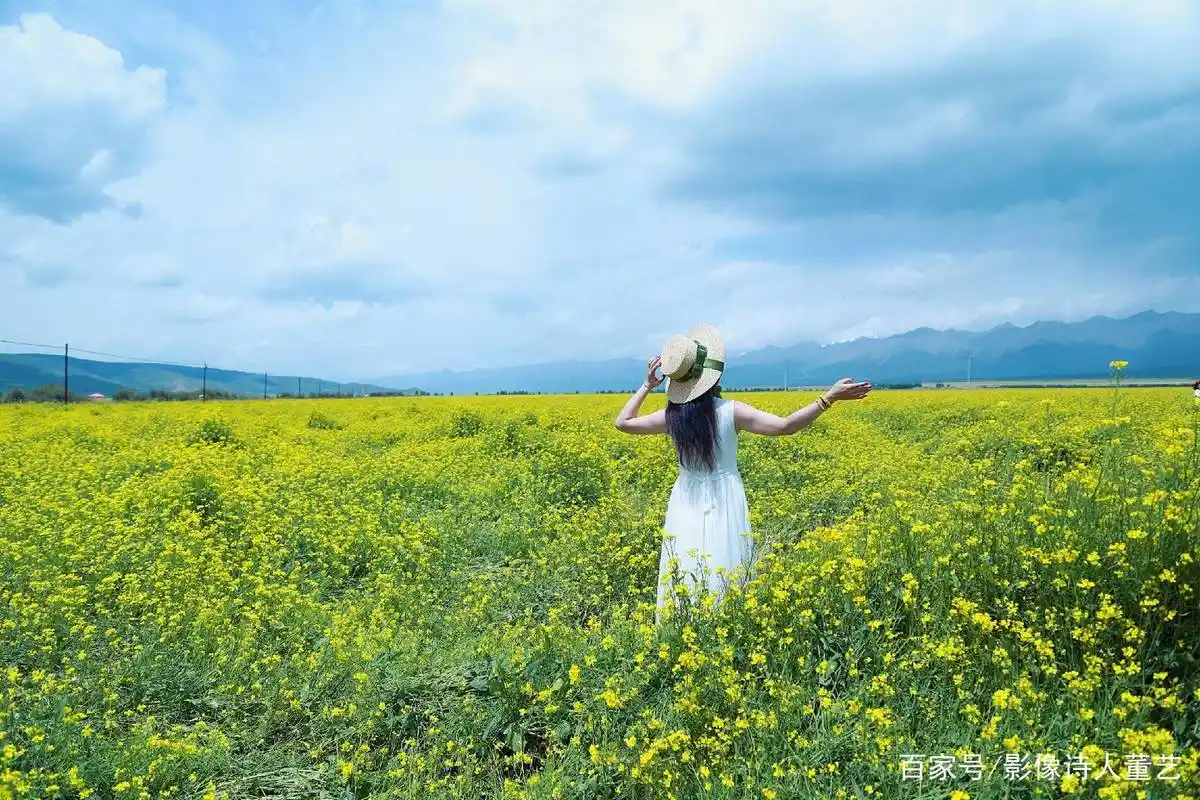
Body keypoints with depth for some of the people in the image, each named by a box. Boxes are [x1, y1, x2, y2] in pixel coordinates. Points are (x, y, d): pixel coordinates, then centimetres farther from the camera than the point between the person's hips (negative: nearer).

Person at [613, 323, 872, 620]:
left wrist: (647, 385, 7)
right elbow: (785, 426, -20)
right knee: (725, 577, 7)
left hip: (687, 505, 2)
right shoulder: (730, 411, -16)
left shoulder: (672, 415, -8)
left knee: (686, 575, 10)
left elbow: (622, 422, 5)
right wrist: (830, 396, -19)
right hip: (724, 504, -2)